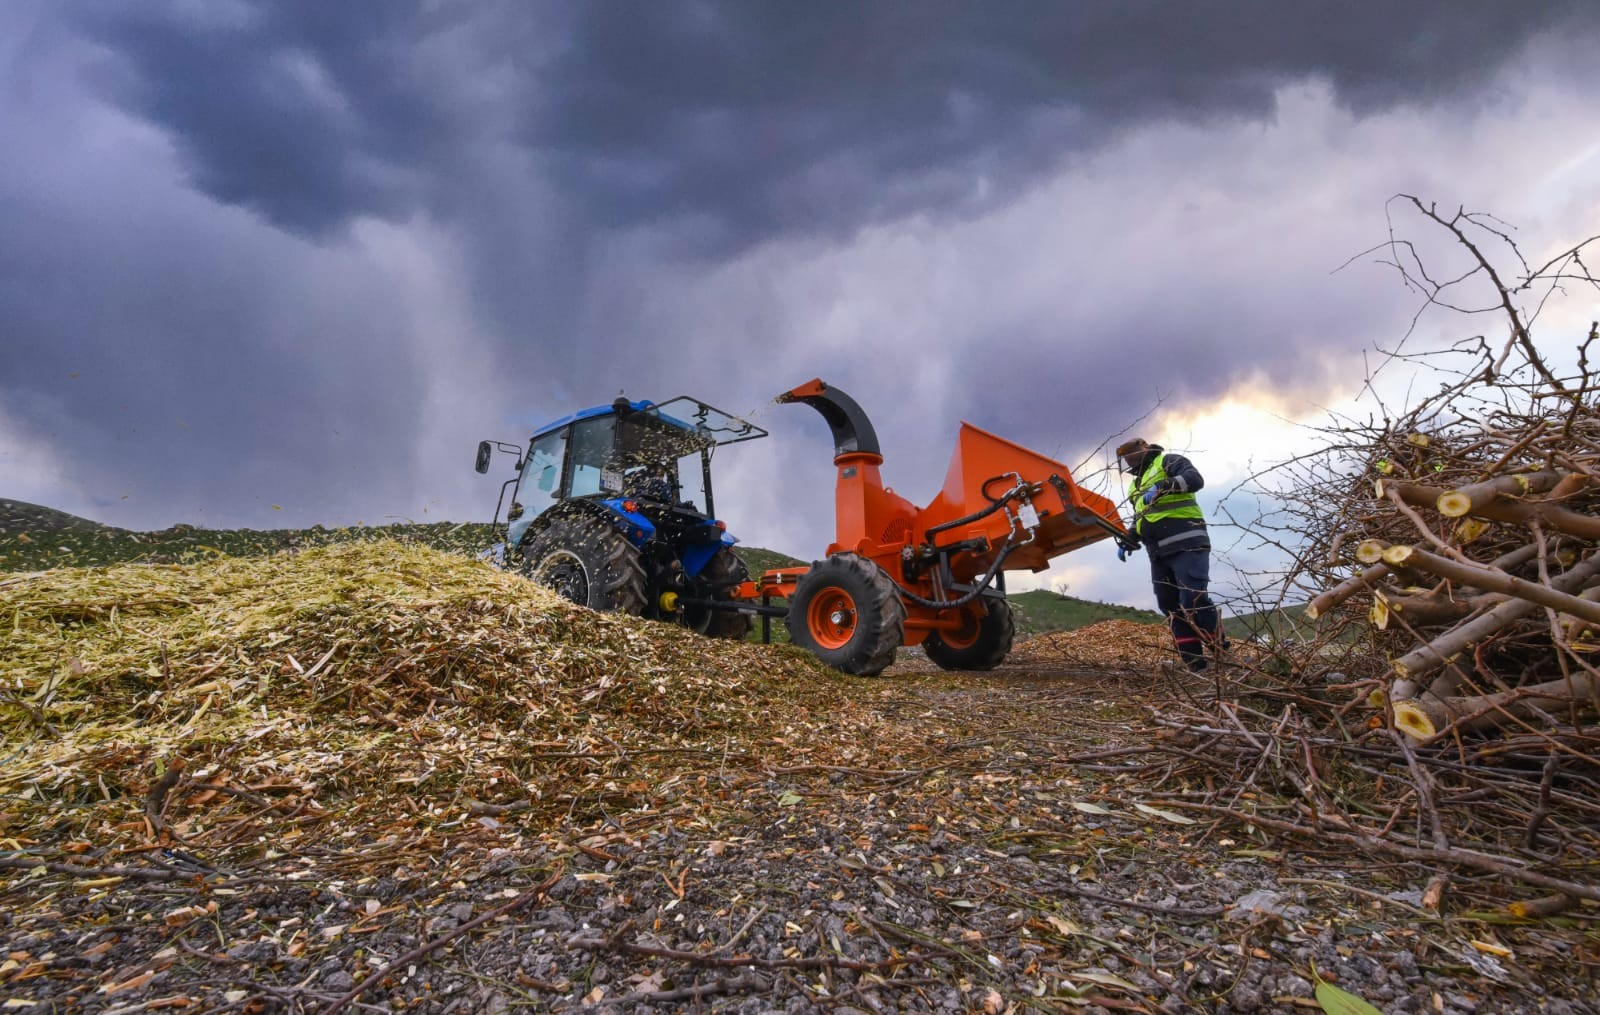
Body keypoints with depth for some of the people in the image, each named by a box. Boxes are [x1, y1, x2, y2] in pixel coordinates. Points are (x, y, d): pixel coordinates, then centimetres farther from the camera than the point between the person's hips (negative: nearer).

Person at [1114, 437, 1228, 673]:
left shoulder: (1167, 462, 6)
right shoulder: (1136, 484, 29)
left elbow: (1195, 479, -13)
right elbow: (1139, 520, 34)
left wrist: (1162, 487, -25)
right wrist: (1126, 541, 18)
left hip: (1186, 545, -8)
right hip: (1159, 554, 8)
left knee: (1193, 600, -18)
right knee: (1171, 607, 3)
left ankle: (1223, 652, -5)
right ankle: (1194, 663, 5)